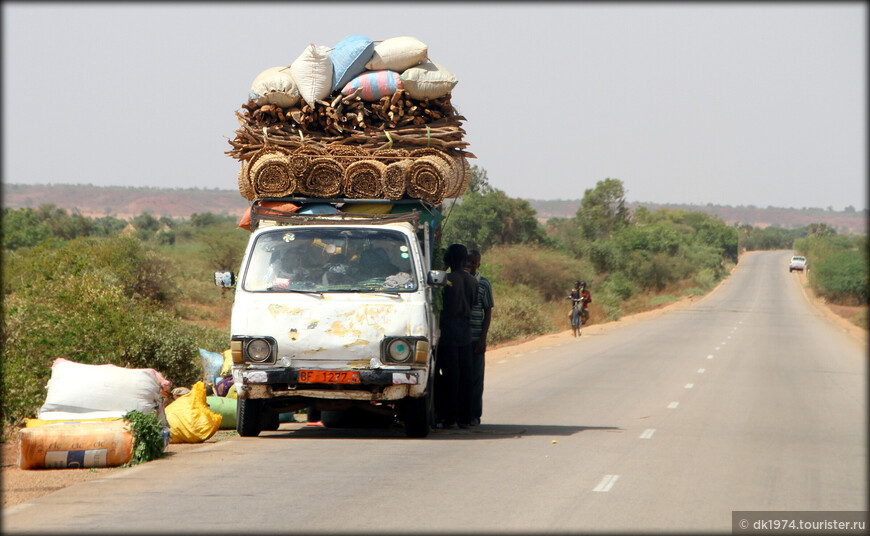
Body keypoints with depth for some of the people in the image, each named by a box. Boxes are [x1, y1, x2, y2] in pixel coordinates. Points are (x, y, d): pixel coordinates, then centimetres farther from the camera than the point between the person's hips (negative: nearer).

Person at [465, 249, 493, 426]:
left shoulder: (484, 284, 2)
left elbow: (488, 312, 2)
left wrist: (483, 338, -6)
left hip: (475, 338, -2)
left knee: (475, 377, 0)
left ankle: (473, 415, 5)